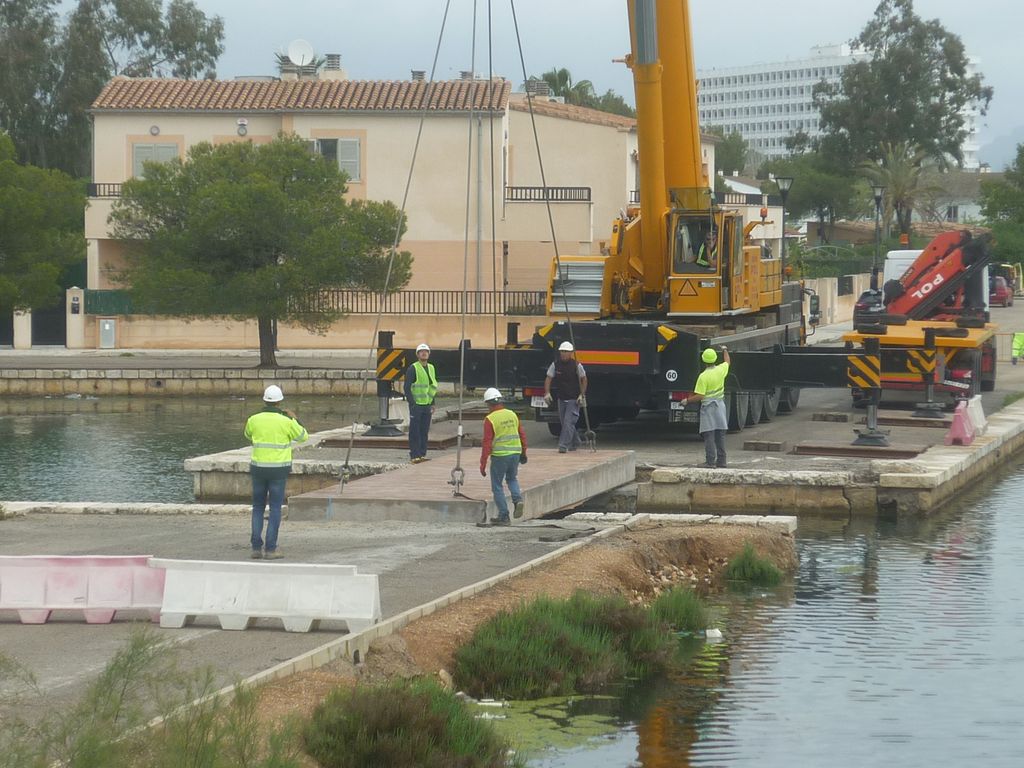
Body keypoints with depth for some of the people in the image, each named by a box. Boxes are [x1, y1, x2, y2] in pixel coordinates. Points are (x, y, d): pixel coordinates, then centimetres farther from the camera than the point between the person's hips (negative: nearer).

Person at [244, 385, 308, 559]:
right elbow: (303, 437, 8)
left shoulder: (254, 420, -3)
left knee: (258, 507, 13)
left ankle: (256, 547, 7)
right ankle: (271, 549, 0)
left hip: (258, 468, 2)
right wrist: (293, 418, 20)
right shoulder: (286, 422, -10)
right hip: (278, 469, -2)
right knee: (275, 509, 4)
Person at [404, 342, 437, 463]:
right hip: (416, 405, -6)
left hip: (427, 405, 6)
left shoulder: (431, 368, 14)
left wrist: (432, 404, 15)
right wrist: (412, 403, -15)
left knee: (425, 431, 7)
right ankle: (414, 455, -3)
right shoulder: (412, 369, -6)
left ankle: (422, 454, 12)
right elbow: (407, 387, -9)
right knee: (415, 432, -5)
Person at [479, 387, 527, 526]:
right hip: (515, 452, 5)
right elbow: (522, 435, 13)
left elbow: (487, 443, -13)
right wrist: (523, 452, 26)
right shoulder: (512, 414, 7)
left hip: (500, 456, -5)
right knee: (512, 478, 27)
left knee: (497, 486, 7)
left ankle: (504, 516, 7)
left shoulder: (489, 419, -10)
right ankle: (518, 499, 0)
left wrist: (483, 464, -9)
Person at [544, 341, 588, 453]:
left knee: (568, 422, -14)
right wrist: (547, 393, -12)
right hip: (561, 398, 5)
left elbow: (584, 379, 1)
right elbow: (548, 379, 2)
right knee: (564, 422, 13)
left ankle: (563, 446, -15)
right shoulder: (555, 365, -1)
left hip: (574, 399, -5)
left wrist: (582, 395, -6)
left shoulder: (577, 365, -9)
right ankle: (575, 443, 32)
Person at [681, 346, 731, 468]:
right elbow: (727, 362, 24)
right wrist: (725, 350, 42)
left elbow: (699, 396, -18)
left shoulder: (703, 376, -16)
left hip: (708, 407, -6)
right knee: (720, 435, 10)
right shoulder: (721, 370, 0)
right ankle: (721, 461, 12)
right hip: (720, 406, 6)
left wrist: (687, 400, -4)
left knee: (709, 435, -4)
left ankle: (710, 461, -8)